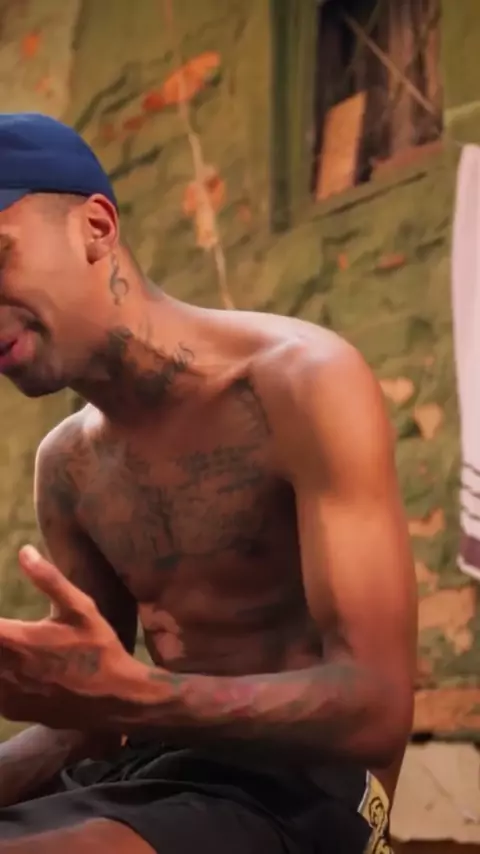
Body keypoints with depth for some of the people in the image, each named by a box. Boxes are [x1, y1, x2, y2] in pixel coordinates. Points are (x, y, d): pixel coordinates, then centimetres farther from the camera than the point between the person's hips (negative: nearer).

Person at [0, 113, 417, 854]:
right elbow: (78, 721, 15)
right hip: (143, 779, 7)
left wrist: (131, 697, -34)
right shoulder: (66, 466, 11)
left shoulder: (305, 385, -12)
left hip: (296, 794, -7)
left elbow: (379, 705, -19)